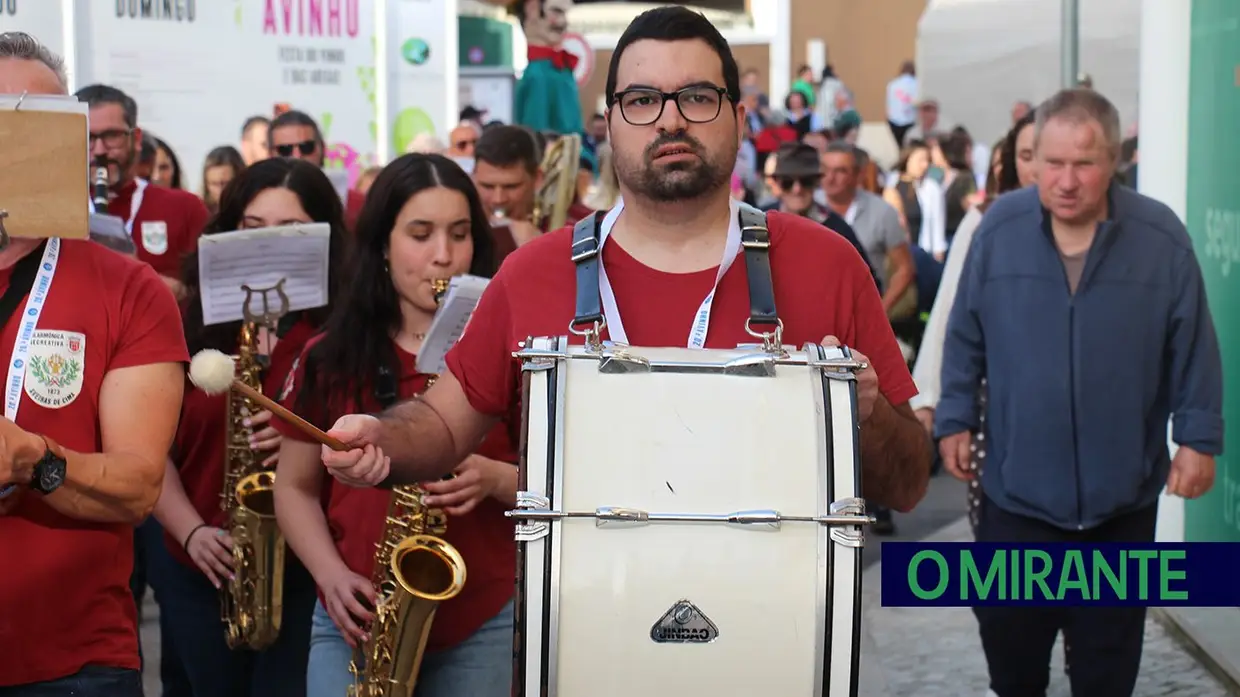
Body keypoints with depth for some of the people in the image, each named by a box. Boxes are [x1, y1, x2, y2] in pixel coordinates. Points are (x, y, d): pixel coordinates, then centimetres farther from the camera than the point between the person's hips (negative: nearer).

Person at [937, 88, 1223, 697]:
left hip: (1123, 492, 0)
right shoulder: (998, 228, -7)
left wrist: (1198, 437, -1)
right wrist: (956, 418, 4)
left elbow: (1193, 349, -1)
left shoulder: (1163, 238, -9)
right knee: (1007, 633, 12)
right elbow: (965, 337, 3)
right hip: (1015, 485, 0)